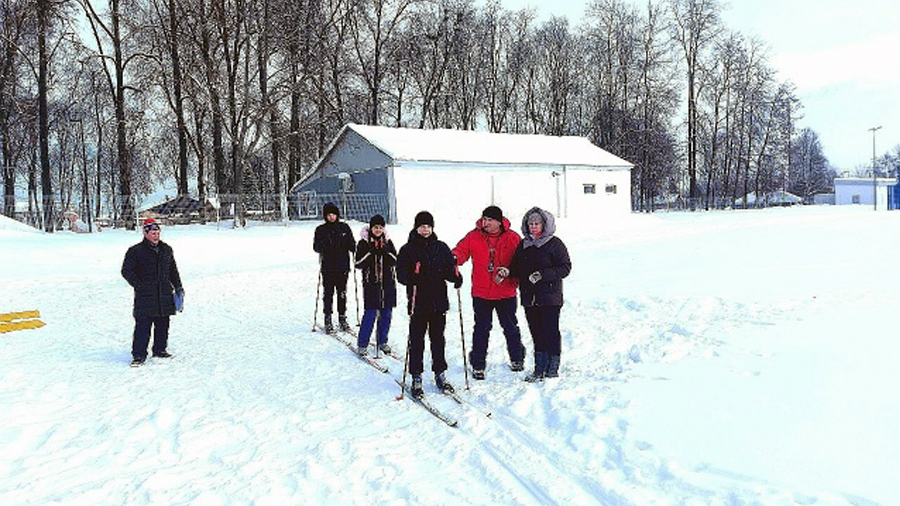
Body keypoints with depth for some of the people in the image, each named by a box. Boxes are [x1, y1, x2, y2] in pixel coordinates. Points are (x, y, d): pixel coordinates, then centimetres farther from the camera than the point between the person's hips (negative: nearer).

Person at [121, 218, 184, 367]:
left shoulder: (167, 250, 13)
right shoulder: (135, 251, -3)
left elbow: (173, 271, 22)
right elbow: (126, 271, -2)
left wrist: (178, 288, 17)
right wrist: (139, 285, -11)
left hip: (164, 296, 5)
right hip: (145, 298, -5)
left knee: (163, 325, 11)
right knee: (143, 327, -6)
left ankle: (159, 350, 25)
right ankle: (139, 355, 2)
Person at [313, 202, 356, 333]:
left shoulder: (344, 227, 7)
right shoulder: (321, 230, 3)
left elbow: (351, 244, 11)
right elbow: (316, 247, 2)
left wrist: (355, 249, -11)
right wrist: (321, 247, -20)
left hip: (343, 266, 1)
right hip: (328, 268, -1)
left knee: (342, 293, 7)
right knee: (328, 293, 0)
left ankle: (342, 318, 18)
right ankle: (328, 320, 9)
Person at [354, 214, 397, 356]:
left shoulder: (388, 242, 8)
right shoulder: (363, 243, 0)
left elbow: (395, 262, 2)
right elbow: (358, 264, -6)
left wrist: (385, 251, -15)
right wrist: (371, 252, -17)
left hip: (388, 283, 4)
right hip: (371, 282, -4)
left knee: (386, 313, 8)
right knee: (370, 313, -7)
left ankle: (382, 341, 23)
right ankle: (362, 344, 4)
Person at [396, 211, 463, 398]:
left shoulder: (441, 248, 8)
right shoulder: (408, 249, 0)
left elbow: (449, 269, 9)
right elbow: (401, 275, -5)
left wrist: (455, 278, -13)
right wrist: (412, 277, -26)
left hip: (439, 302, 3)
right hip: (418, 303, -3)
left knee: (438, 339, 12)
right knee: (417, 341, 2)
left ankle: (440, 374, 24)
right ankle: (416, 378, 12)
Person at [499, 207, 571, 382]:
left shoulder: (554, 244, -5)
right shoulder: (523, 245, 13)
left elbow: (565, 267, -9)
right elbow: (518, 267, 19)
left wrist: (543, 275, -19)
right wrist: (508, 271, -3)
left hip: (550, 296, -5)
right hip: (529, 297, 5)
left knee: (551, 332, -1)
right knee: (536, 333, 9)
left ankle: (552, 369, 11)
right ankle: (539, 369, 17)